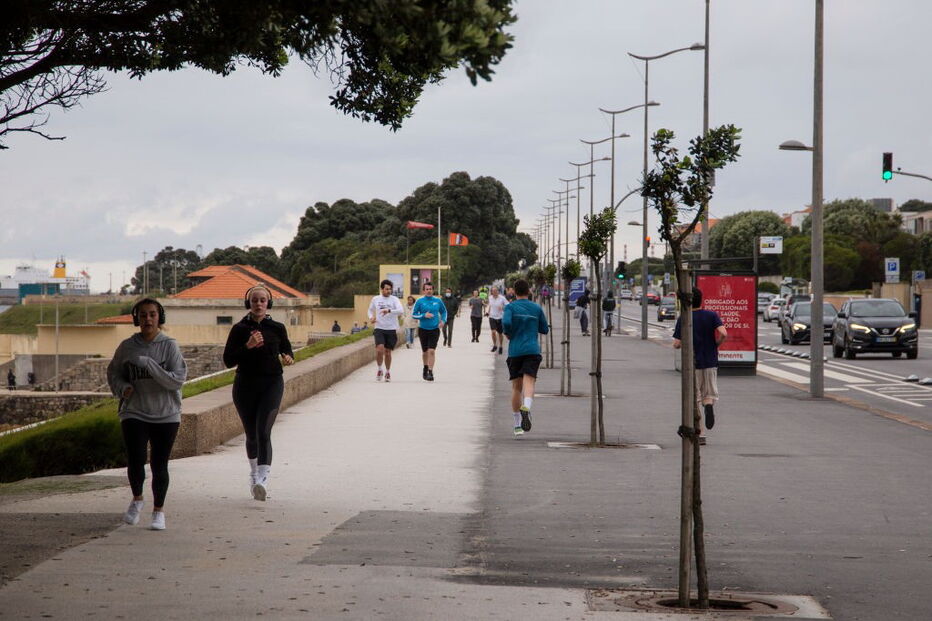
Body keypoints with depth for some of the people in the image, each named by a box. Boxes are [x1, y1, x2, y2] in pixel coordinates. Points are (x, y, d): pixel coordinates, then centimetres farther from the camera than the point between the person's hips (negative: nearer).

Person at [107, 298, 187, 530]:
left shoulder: (169, 346, -5)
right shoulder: (127, 347, 1)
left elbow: (178, 379, -13)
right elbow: (113, 373, 15)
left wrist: (148, 364, -21)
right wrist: (122, 388, -7)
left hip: (166, 415, -1)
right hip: (134, 413, 1)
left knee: (159, 465, 3)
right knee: (135, 459, -14)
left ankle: (158, 510, 23)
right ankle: (137, 499, 14)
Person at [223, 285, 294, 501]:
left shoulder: (277, 328, 3)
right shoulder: (239, 329, 0)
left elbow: (287, 351, 16)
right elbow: (228, 360, -4)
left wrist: (288, 358, -8)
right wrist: (248, 346, -18)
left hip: (271, 385, -1)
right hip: (245, 386, 1)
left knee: (263, 432, -17)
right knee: (251, 434, 11)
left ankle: (263, 479, -28)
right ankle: (254, 474, 34)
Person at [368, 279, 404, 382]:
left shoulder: (394, 299, -2)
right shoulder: (375, 299, 6)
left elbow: (401, 311, -18)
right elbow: (370, 310, 23)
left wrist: (389, 310, -32)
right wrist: (371, 317, 2)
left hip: (391, 329, 0)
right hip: (379, 328, 0)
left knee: (388, 352, 6)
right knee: (380, 349, -18)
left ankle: (388, 372, 24)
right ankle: (380, 370, 2)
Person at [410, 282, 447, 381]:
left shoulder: (438, 301, 2)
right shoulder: (420, 302, -3)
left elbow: (444, 311, 17)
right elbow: (413, 314, -2)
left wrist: (443, 321, 0)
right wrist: (424, 315, -17)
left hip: (434, 329, -1)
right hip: (423, 329, 1)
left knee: (432, 351, -13)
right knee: (425, 351, 14)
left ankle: (430, 372, -13)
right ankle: (425, 368, 38)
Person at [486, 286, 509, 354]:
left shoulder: (502, 298, -11)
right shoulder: (490, 298, 3)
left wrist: (502, 308, -24)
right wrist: (488, 312, 11)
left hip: (500, 317, -2)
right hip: (492, 317, 2)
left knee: (499, 333, 8)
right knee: (493, 332, -14)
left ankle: (500, 347, 25)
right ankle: (494, 345, 5)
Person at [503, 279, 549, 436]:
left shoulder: (510, 307, 2)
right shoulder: (537, 308, 10)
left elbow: (506, 322, -16)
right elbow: (545, 329, 14)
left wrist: (508, 334, 2)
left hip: (515, 351, 0)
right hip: (532, 351, 0)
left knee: (516, 388, 11)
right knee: (529, 383, -13)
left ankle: (517, 425, 15)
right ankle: (526, 408, -44)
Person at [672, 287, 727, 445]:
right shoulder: (711, 315, -2)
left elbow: (677, 344, -9)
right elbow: (723, 333, -17)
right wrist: (716, 344, 2)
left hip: (692, 363, -1)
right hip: (710, 361, 1)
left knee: (695, 399, 7)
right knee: (710, 394, 14)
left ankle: (699, 434, 1)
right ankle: (709, 405, -22)